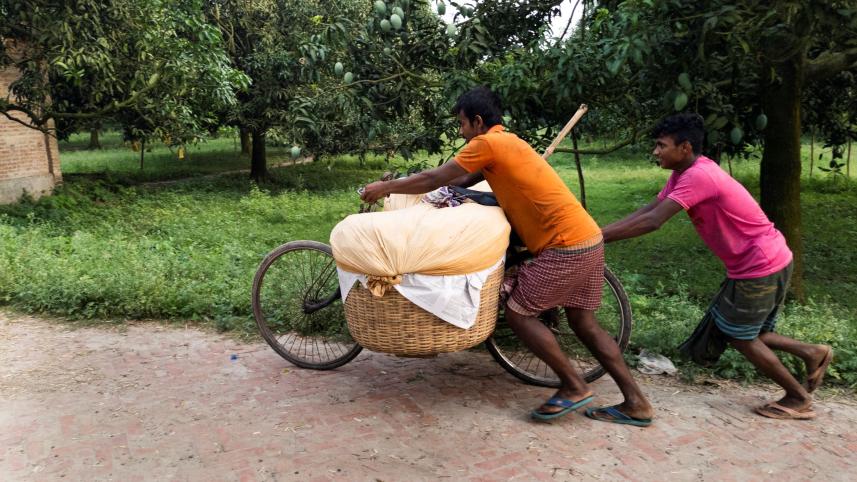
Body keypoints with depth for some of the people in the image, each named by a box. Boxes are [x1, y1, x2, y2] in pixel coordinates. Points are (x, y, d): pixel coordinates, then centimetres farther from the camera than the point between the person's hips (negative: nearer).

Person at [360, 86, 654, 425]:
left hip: (566, 246, -10)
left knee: (518, 314, -2)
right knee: (584, 323, 14)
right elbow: (463, 181, 27)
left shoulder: (488, 143, -9)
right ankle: (636, 403, 19)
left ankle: (574, 387, 7)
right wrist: (397, 184, 24)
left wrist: (385, 188, 8)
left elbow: (433, 179, -5)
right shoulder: (506, 142, 20)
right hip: (586, 239, 10)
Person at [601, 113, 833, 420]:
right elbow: (647, 210, 2)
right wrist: (599, 232, -7)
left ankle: (799, 398, 21)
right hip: (766, 261, 10)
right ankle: (812, 353, 26)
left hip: (761, 266, -10)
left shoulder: (699, 175, -26)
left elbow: (652, 222, -31)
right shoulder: (683, 173, 6)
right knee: (742, 332, 19)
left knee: (739, 336, 5)